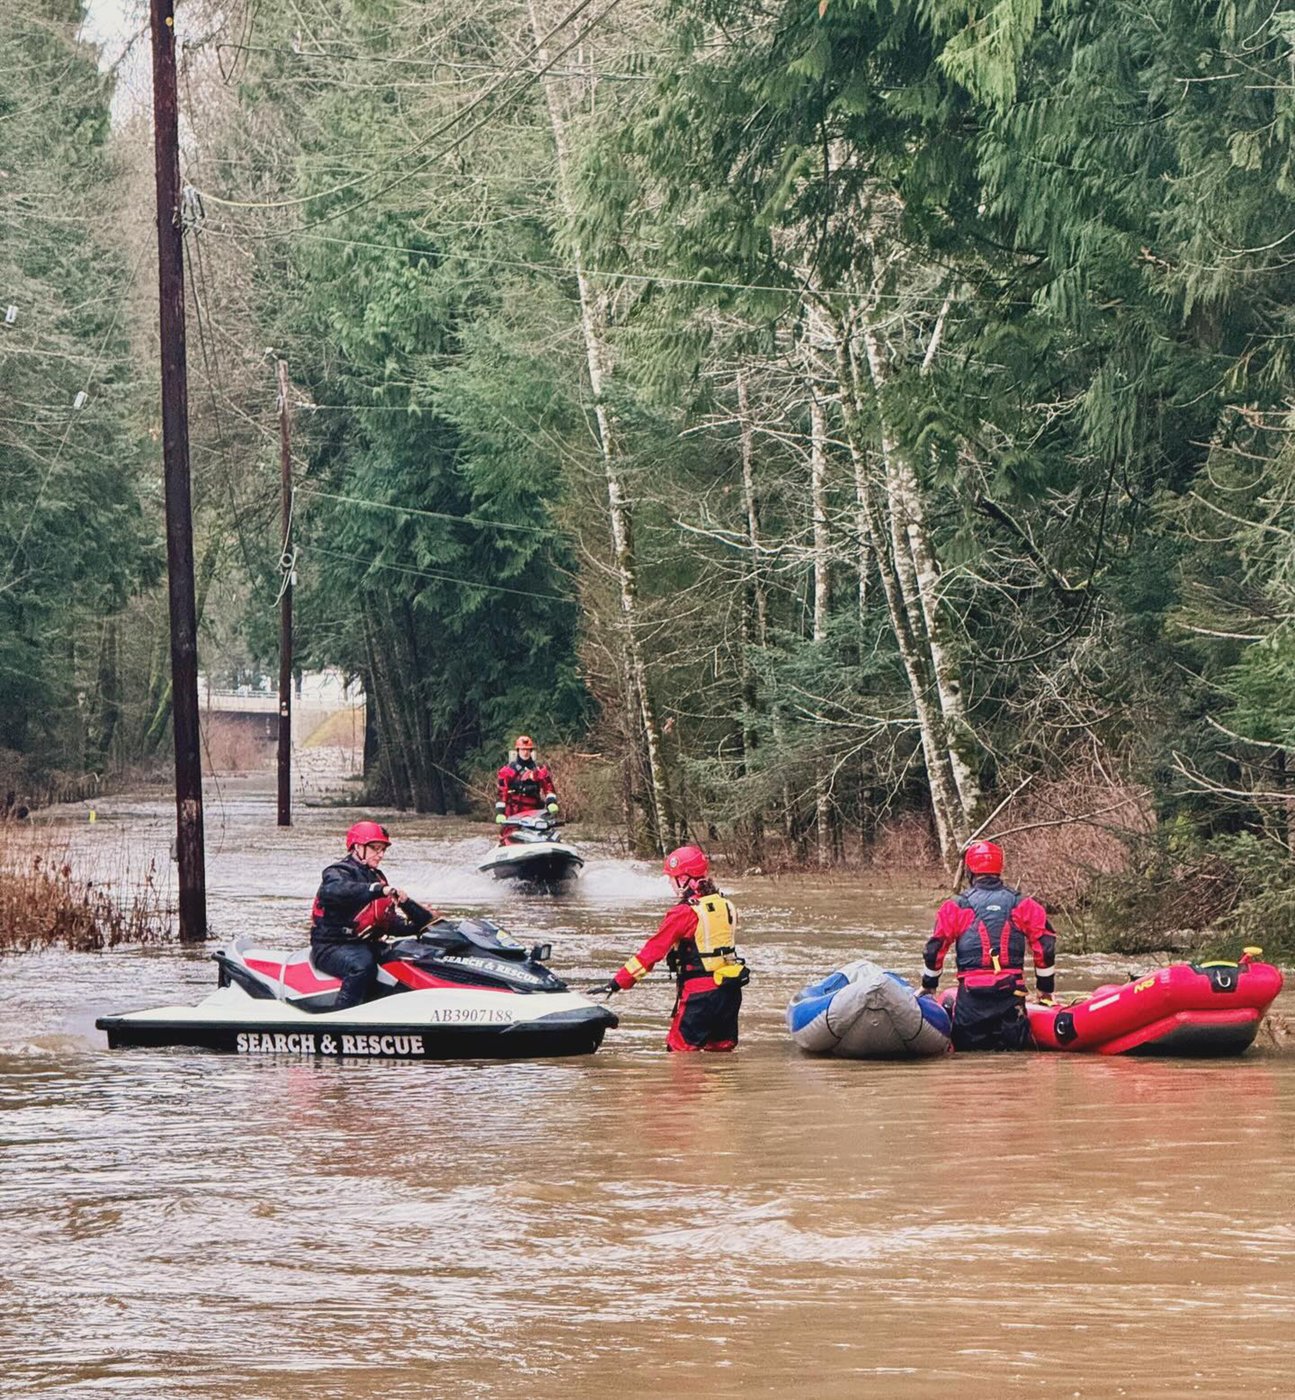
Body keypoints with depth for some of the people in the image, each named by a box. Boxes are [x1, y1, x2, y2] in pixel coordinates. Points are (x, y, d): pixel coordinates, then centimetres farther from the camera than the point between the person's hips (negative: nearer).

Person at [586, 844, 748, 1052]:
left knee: (681, 1051, 0)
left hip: (699, 994, -7)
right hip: (731, 991, 7)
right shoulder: (725, 906, 6)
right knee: (721, 1051, 16)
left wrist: (617, 984, -13)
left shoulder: (684, 913, -15)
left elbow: (652, 951, -15)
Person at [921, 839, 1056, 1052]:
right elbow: (1045, 948, 7)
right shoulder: (1023, 905, 8)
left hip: (971, 994, -1)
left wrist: (928, 986, 24)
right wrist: (1046, 989, 19)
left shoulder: (955, 907, 4)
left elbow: (935, 950, 7)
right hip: (1012, 991, 1)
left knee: (966, 1053, 6)